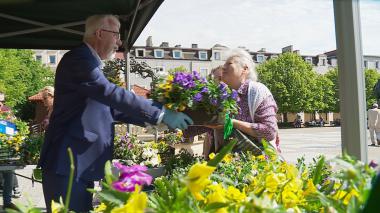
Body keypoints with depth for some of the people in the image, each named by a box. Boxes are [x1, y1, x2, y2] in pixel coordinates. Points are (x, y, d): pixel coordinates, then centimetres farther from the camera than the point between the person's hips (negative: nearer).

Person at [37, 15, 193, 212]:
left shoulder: (90, 63, 17)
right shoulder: (78, 59, -14)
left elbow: (110, 108, 19)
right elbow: (111, 93, -26)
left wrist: (152, 118, 10)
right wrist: (160, 114, -24)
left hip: (81, 165, 10)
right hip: (66, 166, -10)